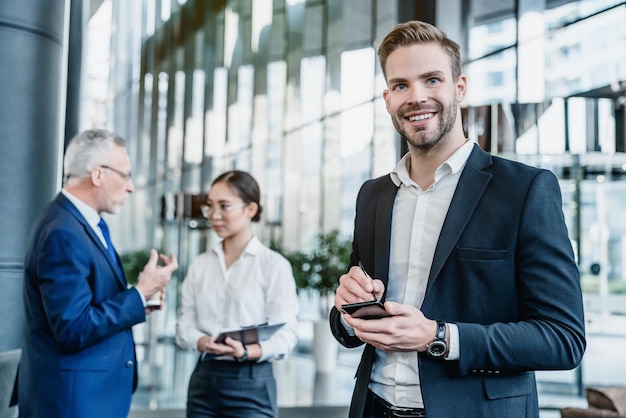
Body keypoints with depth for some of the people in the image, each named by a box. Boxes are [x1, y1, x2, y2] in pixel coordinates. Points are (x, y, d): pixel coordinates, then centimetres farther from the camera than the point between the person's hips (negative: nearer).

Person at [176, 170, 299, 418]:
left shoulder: (274, 264, -6)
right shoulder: (200, 264, 8)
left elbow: (285, 334, -10)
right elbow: (184, 323, 5)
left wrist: (246, 352, -27)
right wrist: (202, 342, -16)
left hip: (251, 383, -4)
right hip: (203, 379, 4)